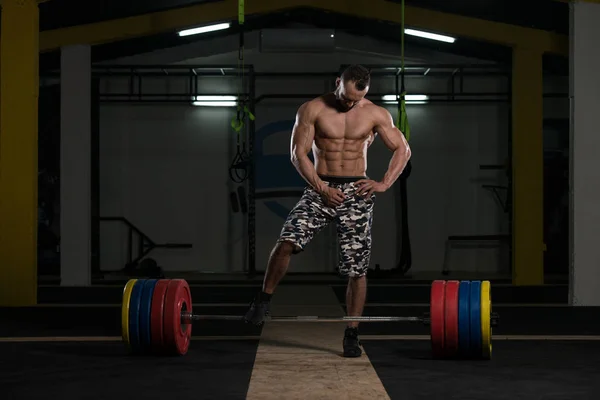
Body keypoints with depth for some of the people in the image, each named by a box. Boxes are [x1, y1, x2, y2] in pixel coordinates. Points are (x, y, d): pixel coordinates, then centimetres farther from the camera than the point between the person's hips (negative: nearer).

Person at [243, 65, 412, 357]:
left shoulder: (376, 115, 1)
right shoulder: (312, 110, -3)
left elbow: (403, 149, 7)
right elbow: (298, 153, -4)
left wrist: (384, 184, -5)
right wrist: (321, 188, -13)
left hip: (356, 192, 1)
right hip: (320, 188, -1)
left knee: (357, 268, -1)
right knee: (287, 242, -22)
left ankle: (351, 334, 12)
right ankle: (264, 300, -2)